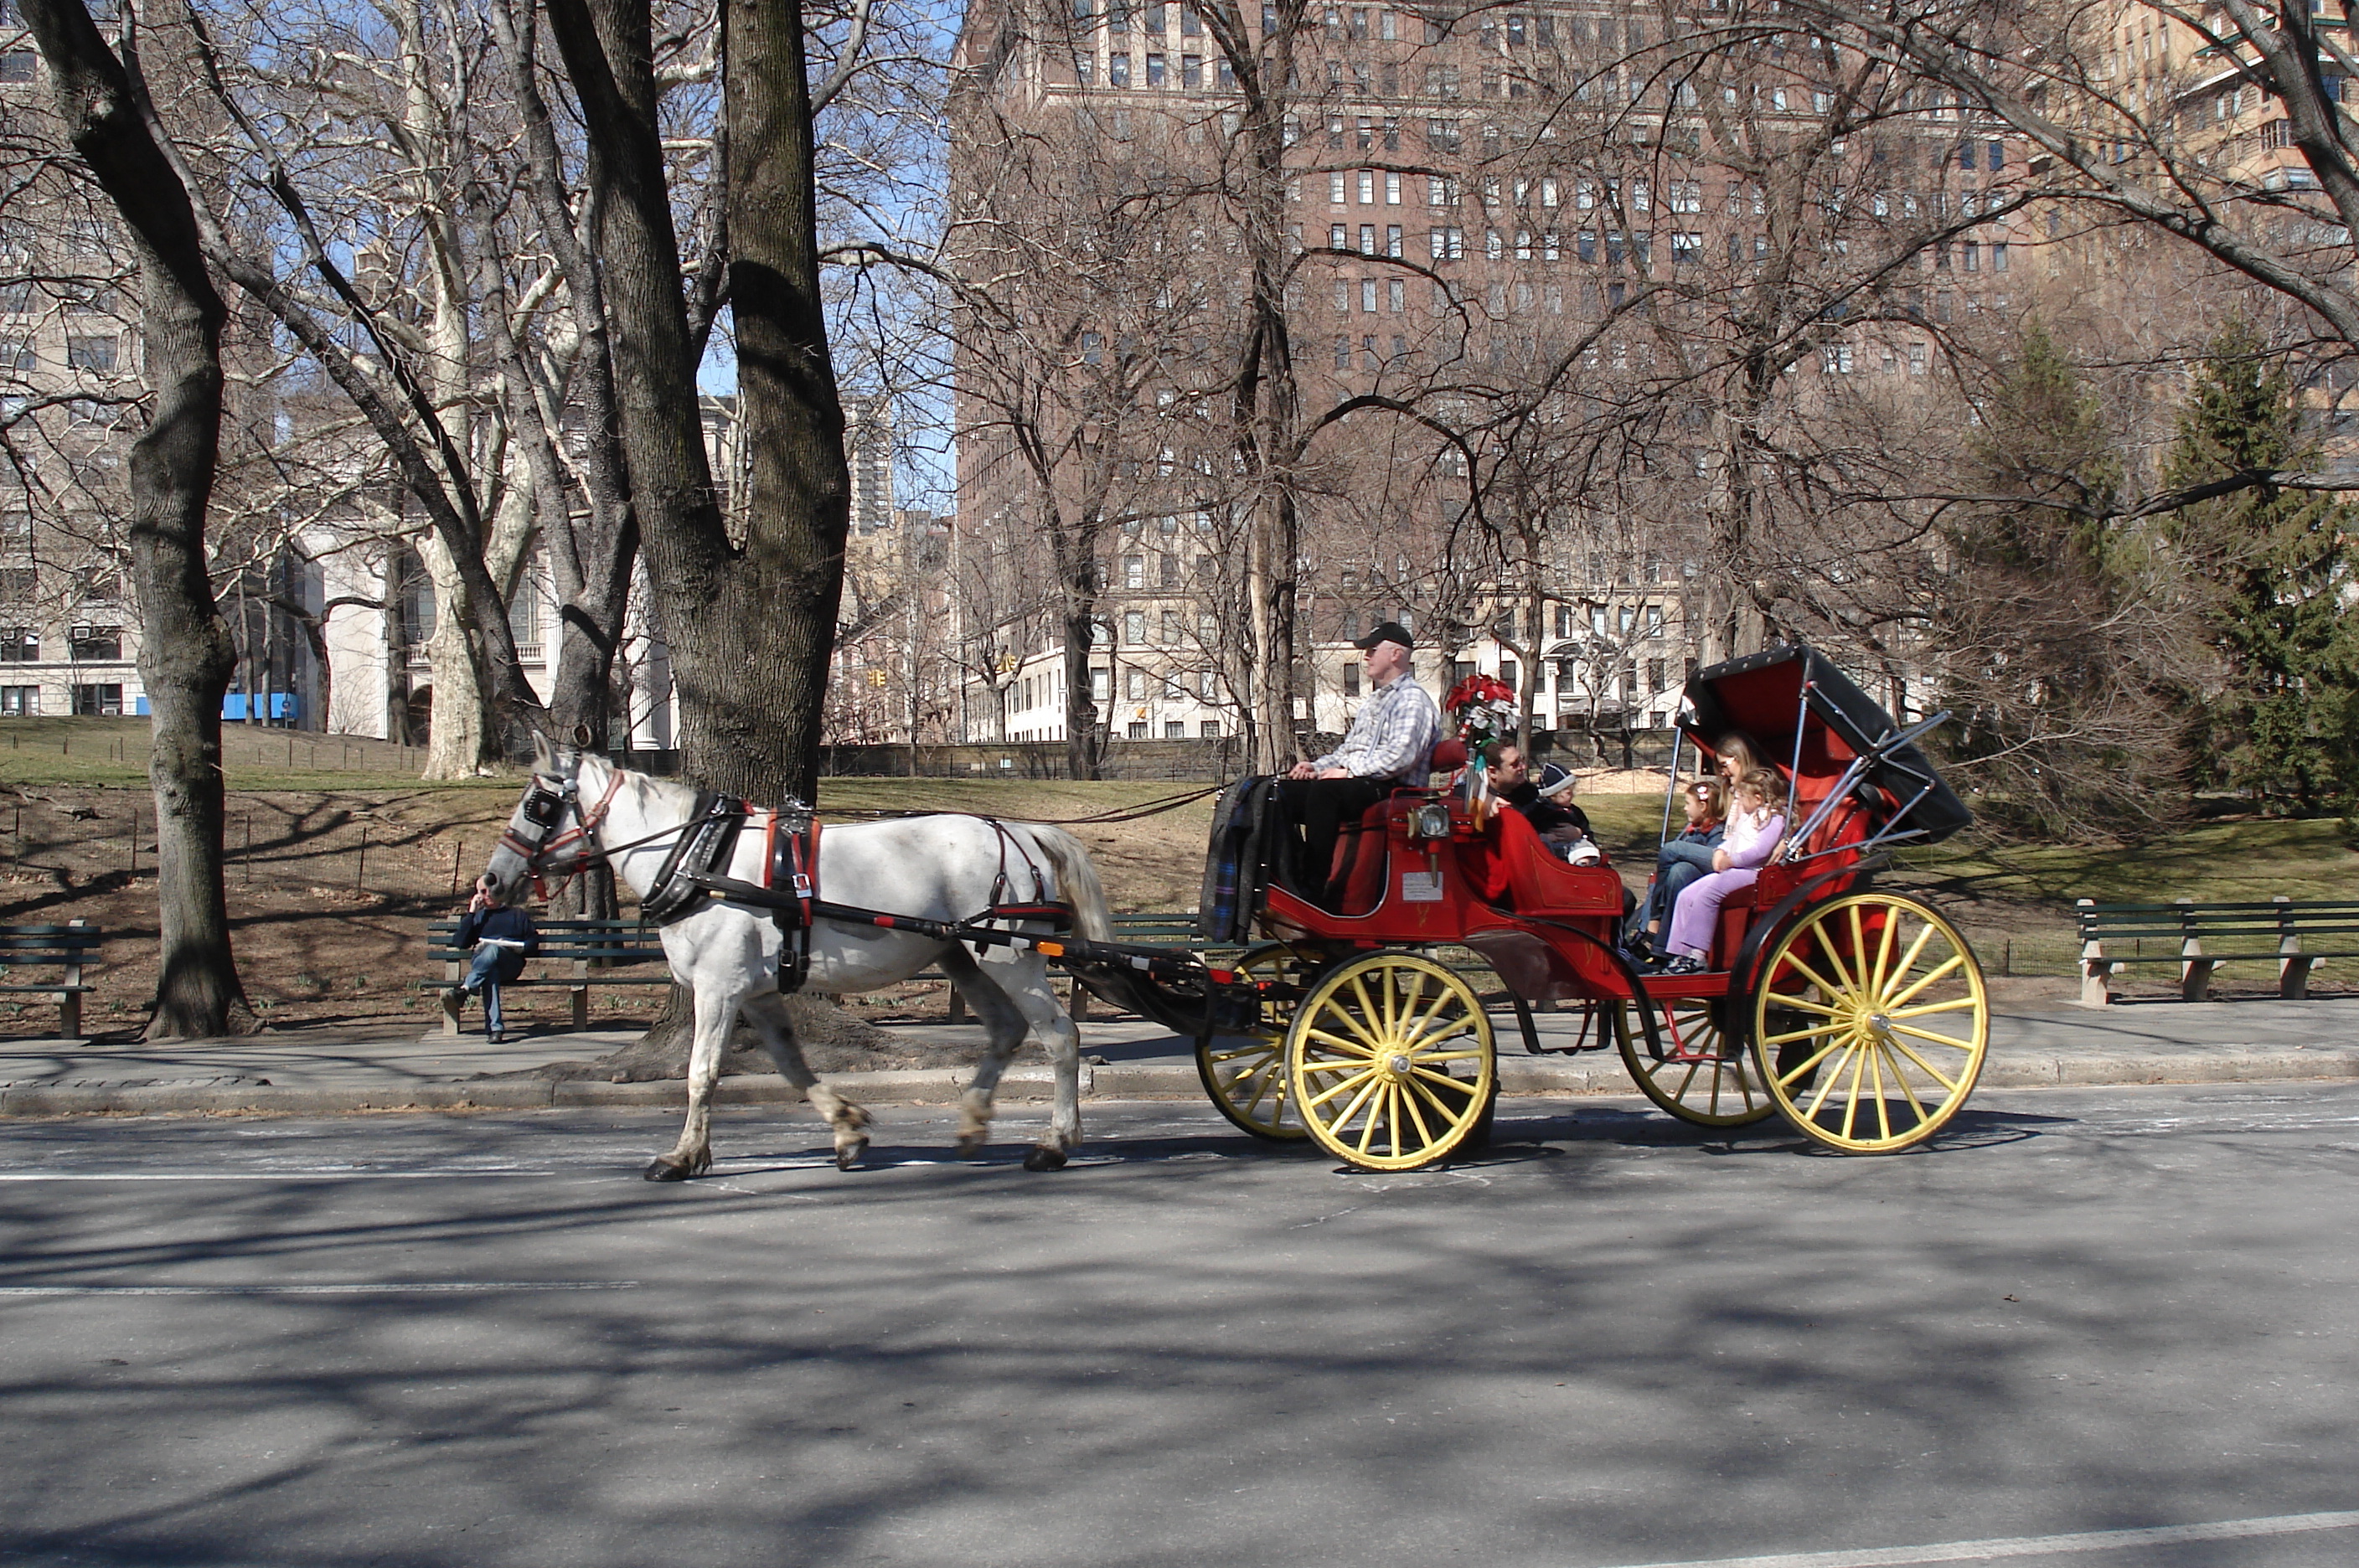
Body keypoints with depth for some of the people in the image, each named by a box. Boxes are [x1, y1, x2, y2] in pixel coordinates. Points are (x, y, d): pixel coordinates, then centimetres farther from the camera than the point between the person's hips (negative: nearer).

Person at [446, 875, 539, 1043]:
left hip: (511, 964, -1)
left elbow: (534, 940, 17)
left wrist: (522, 948, -5)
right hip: (480, 964, 1)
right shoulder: (477, 917, 31)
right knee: (490, 973, -39)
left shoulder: (517, 915, 29)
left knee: (493, 949, -37)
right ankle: (495, 1028, -52)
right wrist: (471, 913, 9)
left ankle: (466, 987, -49)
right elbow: (460, 942, 13)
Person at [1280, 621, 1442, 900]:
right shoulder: (1373, 701, 27)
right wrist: (1316, 766, 10)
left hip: (1389, 788, -10)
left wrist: (1348, 772, -19)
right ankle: (1291, 879, -15)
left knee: (1325, 791, -36)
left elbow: (1401, 755, -19)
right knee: (1284, 793, -7)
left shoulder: (1413, 699, -5)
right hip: (1354, 783, 10)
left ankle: (1313, 889, -37)